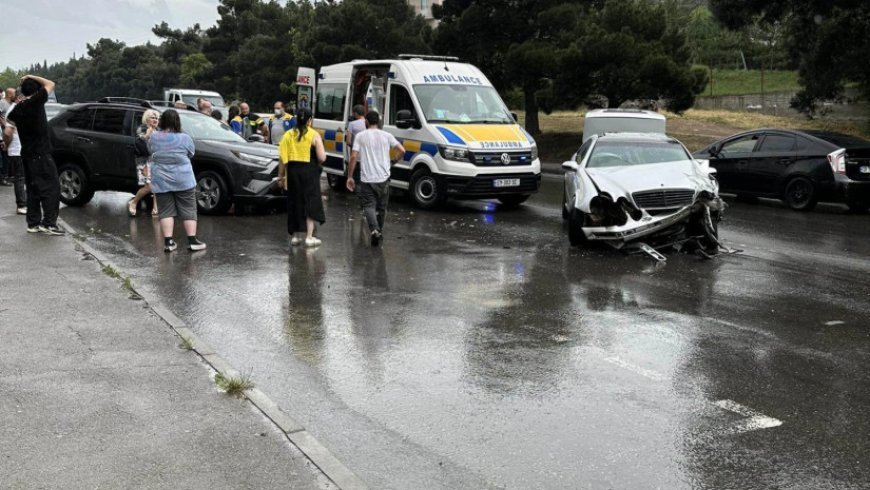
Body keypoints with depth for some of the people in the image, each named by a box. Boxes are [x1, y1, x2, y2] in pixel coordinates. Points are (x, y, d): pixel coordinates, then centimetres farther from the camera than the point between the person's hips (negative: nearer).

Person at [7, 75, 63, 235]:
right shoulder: (36, 101, -11)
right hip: (41, 154, -7)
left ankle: (33, 223, 13)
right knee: (51, 188, -4)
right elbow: (50, 84, -1)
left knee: (33, 189, 12)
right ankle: (48, 223, -8)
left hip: (27, 154, 7)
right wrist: (31, 77, 5)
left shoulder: (17, 108, 7)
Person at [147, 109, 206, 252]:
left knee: (166, 212, 7)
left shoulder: (153, 137, -3)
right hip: (183, 181, -2)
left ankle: (168, 242, 1)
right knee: (188, 211, 5)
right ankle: (192, 241, 4)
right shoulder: (185, 138, -9)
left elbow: (150, 151, 13)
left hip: (161, 182, 2)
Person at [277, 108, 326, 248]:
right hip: (309, 172, -3)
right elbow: (322, 158, -13)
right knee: (311, 203, 5)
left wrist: (281, 176, 8)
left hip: (293, 171, 3)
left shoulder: (288, 135, 2)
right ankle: (309, 237, 3)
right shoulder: (314, 135, -7)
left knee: (294, 202, 13)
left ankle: (294, 236, 19)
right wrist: (317, 164, 8)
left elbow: (283, 158, 1)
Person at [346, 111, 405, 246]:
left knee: (369, 205, -2)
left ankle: (374, 230, -24)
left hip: (367, 178, -2)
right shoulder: (386, 136, 3)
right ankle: (380, 231, 26)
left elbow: (353, 157, -7)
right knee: (381, 207, 17)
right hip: (383, 178, 2)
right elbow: (402, 150, 0)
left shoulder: (360, 136, 0)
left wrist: (349, 176, 0)